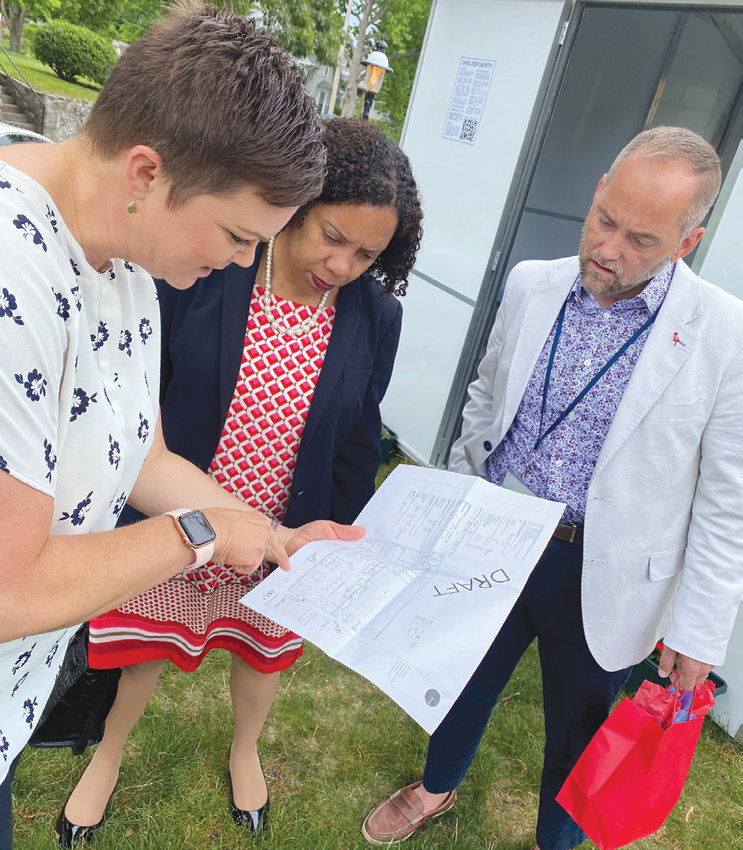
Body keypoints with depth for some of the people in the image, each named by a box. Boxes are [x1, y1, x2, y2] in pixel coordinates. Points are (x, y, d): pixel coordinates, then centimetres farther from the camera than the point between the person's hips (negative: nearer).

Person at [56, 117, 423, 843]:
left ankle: (244, 750, 60)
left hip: (285, 536, 2)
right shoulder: (203, 270, -19)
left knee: (263, 647, 25)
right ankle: (107, 759, 56)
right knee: (148, 645, 22)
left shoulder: (375, 319, -12)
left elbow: (358, 449, -2)